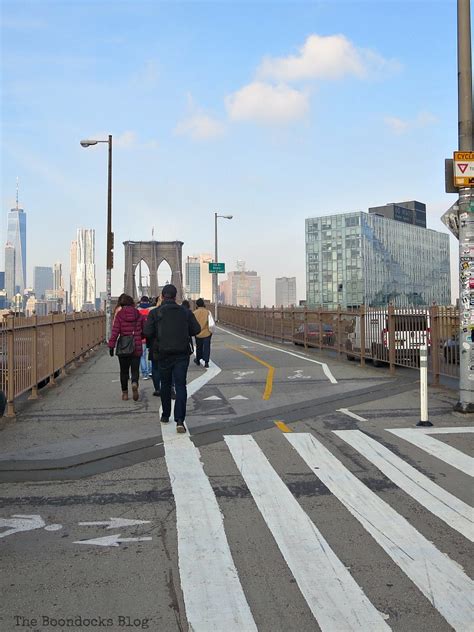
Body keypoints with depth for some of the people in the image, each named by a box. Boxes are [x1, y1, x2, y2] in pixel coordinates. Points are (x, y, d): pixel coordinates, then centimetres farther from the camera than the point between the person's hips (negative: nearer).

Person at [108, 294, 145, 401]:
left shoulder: (119, 315, -5)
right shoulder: (139, 315, 0)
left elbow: (115, 331, -12)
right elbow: (144, 331, 6)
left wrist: (111, 345, -10)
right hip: (136, 348, 1)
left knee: (124, 371, 13)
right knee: (135, 369, 6)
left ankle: (125, 392, 16)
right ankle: (135, 383, -23)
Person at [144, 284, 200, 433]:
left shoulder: (155, 313, -6)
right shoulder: (185, 312, -1)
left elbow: (147, 332, -11)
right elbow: (196, 329, -1)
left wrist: (157, 336, 10)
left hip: (163, 355, 0)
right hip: (182, 355, 0)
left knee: (165, 385, 18)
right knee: (180, 385, -2)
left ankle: (165, 415, 29)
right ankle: (180, 420, -13)